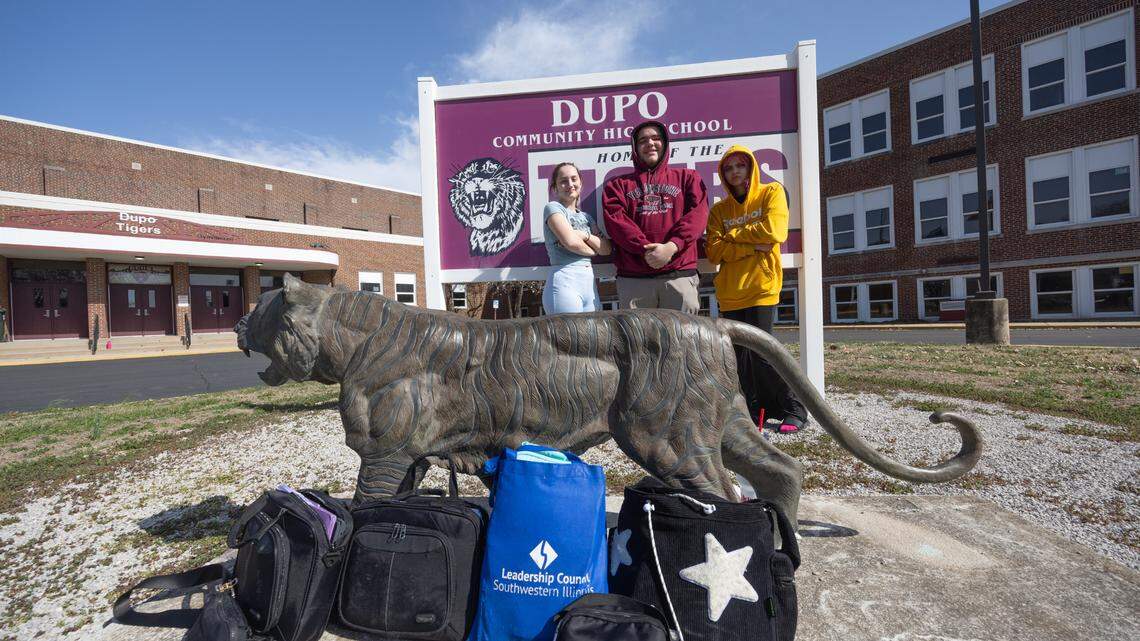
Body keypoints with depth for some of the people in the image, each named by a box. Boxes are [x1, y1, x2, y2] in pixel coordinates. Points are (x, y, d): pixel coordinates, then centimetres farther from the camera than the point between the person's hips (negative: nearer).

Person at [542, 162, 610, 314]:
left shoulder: (586, 216, 20)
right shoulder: (553, 207, 1)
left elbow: (606, 249, 10)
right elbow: (571, 242, -13)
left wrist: (585, 235, -5)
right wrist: (593, 250, 5)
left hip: (590, 283, 6)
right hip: (564, 282, -6)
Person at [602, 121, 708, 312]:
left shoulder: (688, 177, 21)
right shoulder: (618, 184, 19)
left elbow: (698, 214, 3)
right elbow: (615, 220, 1)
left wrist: (672, 246, -13)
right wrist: (645, 249, -13)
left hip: (680, 274, 0)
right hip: (633, 279, 0)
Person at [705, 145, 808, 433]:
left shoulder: (771, 193, 5)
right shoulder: (719, 209, 13)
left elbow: (774, 230, -13)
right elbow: (714, 251, 0)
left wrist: (733, 235, -1)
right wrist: (753, 247, -12)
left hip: (761, 287, -4)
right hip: (730, 292, 4)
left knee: (761, 350, -9)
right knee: (740, 356, 7)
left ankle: (794, 409, 11)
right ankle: (753, 411, 22)